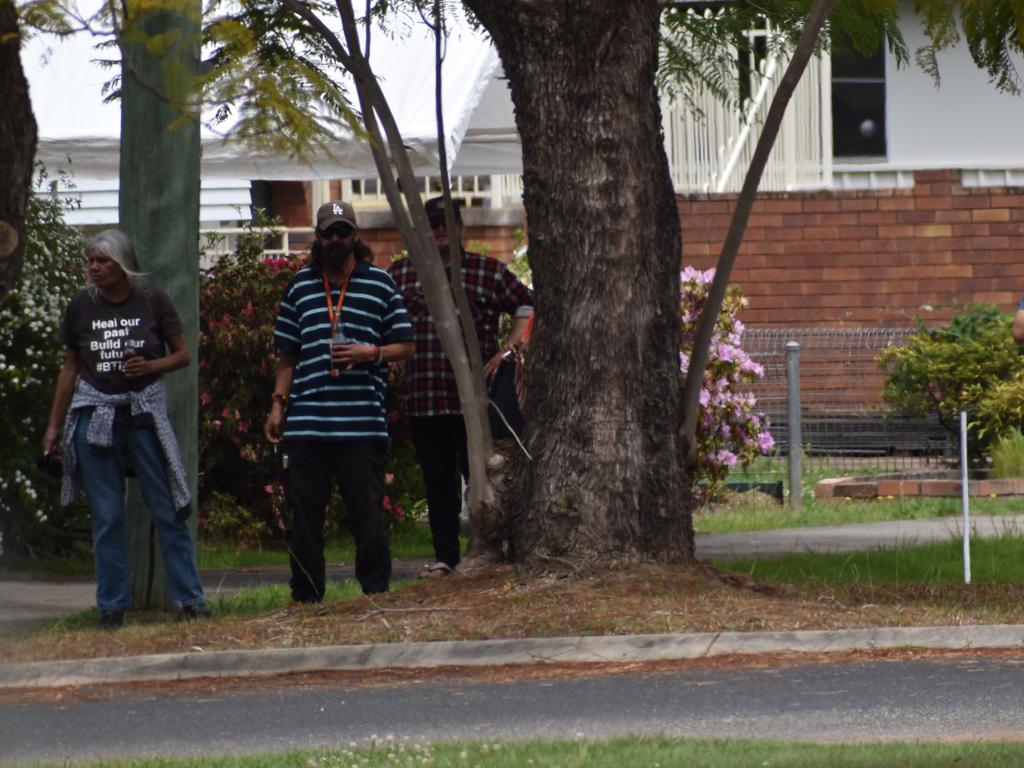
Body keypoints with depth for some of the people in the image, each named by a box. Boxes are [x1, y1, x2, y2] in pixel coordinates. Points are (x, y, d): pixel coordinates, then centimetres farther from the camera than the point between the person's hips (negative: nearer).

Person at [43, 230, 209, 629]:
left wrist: (150, 366, -16)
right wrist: (54, 426, 12)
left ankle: (190, 599, 2)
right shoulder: (81, 306, 4)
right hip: (94, 414, 2)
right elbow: (70, 368, 12)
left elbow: (182, 354, 5)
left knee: (168, 510, -3)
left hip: (144, 412, -2)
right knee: (106, 516, 2)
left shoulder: (152, 301, -2)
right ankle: (112, 606, 8)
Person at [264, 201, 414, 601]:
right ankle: (305, 595, 11)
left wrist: (370, 353, -10)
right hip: (307, 419, 3)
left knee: (367, 508, -1)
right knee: (304, 509, 4)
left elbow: (405, 345, 8)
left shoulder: (379, 283, 7)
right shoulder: (300, 285, 15)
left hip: (363, 421, -3)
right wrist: (278, 403, 9)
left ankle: (376, 591, 6)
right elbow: (287, 354, 18)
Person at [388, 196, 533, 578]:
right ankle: (444, 555, 12)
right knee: (438, 480, 6)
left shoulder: (488, 271, 6)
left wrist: (506, 352, -2)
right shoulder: (400, 274, 12)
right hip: (423, 398, 2)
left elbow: (526, 306, 9)